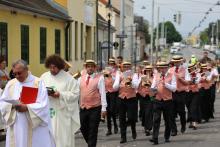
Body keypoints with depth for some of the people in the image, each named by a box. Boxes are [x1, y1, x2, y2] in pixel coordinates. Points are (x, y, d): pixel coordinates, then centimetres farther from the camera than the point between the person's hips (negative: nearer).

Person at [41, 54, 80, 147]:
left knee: (62, 137, 1)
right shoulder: (44, 77, 9)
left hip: (62, 113, -3)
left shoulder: (68, 78, -2)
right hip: (47, 112, 3)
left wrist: (60, 95, -17)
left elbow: (75, 94, -8)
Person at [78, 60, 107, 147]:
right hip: (83, 108, 5)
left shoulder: (99, 78, -4)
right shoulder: (81, 78, 9)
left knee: (93, 131, 1)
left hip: (95, 108, -5)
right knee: (83, 129, 13)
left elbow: (103, 93, -7)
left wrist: (103, 109, -11)